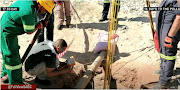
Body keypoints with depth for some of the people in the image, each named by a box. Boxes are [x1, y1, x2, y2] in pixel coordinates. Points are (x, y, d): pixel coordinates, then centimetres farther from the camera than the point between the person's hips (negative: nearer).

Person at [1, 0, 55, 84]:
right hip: (7, 32, -10)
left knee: (9, 55, 22)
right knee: (12, 56, -2)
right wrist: (41, 24, -5)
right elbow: (29, 31, -17)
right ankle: (15, 84, 10)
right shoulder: (29, 12, -32)